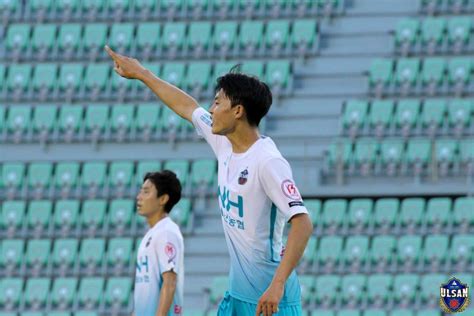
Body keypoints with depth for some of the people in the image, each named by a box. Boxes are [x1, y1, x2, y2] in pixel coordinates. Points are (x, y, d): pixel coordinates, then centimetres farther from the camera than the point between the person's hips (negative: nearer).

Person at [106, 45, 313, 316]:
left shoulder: (268, 161, -19)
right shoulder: (225, 144, 7)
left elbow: (302, 224, -25)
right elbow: (187, 107, 24)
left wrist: (277, 285, -32)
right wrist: (141, 74, 35)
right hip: (237, 293, 9)